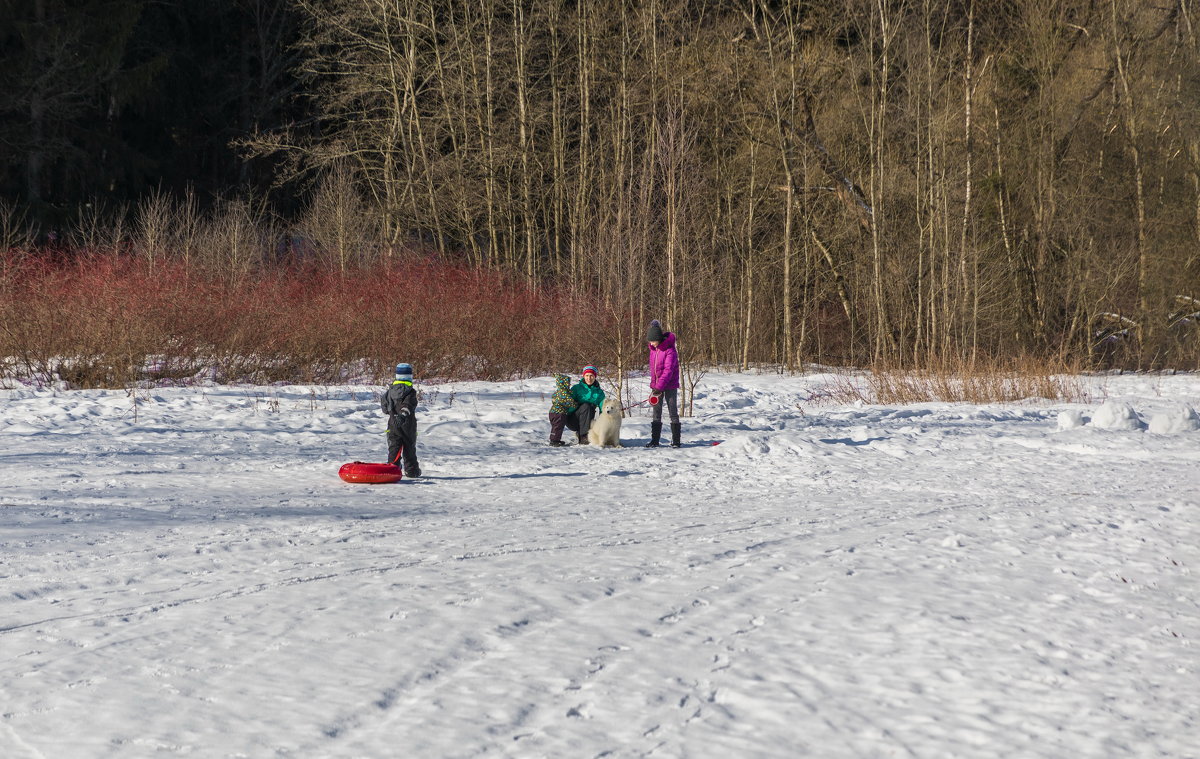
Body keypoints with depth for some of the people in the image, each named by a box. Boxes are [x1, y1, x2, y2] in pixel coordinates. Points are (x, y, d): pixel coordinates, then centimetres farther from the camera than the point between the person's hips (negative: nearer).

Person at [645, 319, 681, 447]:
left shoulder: (670, 350, -18)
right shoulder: (653, 349, 5)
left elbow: (668, 370, -23)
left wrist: (659, 387, -27)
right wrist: (653, 384, 11)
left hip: (670, 385, -7)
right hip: (657, 385, 7)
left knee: (673, 412, 0)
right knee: (656, 413, 6)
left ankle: (676, 441, 4)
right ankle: (654, 440, 8)